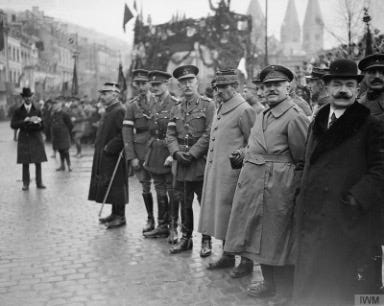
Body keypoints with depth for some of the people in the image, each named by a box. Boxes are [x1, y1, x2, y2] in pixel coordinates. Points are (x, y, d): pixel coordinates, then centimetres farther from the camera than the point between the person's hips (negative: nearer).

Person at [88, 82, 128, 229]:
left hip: (114, 157, -10)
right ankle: (115, 214, 25)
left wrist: (109, 148, -22)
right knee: (108, 185, 14)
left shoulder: (119, 111, -15)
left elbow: (124, 134, -24)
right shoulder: (109, 111, 17)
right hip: (105, 156, 10)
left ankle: (120, 217, 6)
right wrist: (99, 147, 15)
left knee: (116, 186, -3)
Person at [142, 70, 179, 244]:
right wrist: (150, 154, 15)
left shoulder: (175, 105, -11)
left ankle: (173, 228, 11)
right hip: (154, 154, 7)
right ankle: (162, 226, 24)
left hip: (169, 153, -7)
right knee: (160, 192, 14)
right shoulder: (154, 106, 13)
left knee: (172, 193, 1)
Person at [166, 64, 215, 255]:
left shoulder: (208, 105, -3)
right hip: (182, 166, 5)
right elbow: (170, 135, 10)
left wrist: (192, 153, -14)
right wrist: (176, 152, -8)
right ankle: (186, 238, 25)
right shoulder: (176, 109, 13)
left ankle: (206, 241, 14)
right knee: (184, 204, 12)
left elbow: (209, 135, -10)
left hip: (201, 163, -5)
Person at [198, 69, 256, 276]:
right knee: (221, 214, 14)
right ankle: (228, 256, 26)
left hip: (233, 172, -9)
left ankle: (247, 261, 10)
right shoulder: (220, 109, 16)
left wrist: (241, 154, -23)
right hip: (216, 172, 9)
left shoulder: (244, 110, -10)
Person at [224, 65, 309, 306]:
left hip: (277, 189, -8)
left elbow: (303, 161, -10)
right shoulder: (263, 115, 12)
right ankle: (270, 284, 39)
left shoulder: (295, 117, -14)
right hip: (254, 185, 9)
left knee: (279, 241, 3)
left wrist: (287, 177, -4)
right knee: (261, 237, 19)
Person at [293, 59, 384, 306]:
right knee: (311, 283, 13)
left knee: (347, 285, 4)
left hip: (348, 219, -5)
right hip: (313, 218, 5)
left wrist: (357, 198, -17)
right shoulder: (318, 122, 14)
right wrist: (303, 196, 10)